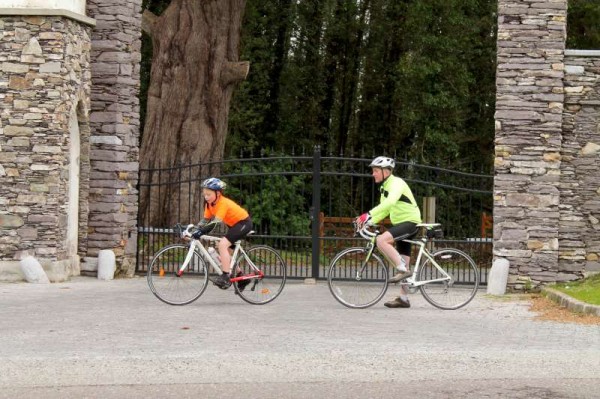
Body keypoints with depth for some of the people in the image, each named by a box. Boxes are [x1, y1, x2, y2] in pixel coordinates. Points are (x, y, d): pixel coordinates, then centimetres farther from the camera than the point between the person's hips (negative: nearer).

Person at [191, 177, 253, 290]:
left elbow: (215, 222, -37)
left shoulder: (223, 203, -28)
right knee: (224, 251, 8)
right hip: (234, 224, 10)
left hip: (244, 223, -10)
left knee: (222, 244, -24)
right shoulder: (209, 204, -3)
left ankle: (225, 277, -23)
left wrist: (201, 232, -46)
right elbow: (205, 220, -1)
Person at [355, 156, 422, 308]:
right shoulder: (385, 187, 14)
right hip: (400, 223, 10)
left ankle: (403, 270, -22)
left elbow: (389, 202, -33)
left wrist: (368, 215, -39)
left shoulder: (396, 183, -15)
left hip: (410, 221, -10)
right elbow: (384, 210, 16)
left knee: (381, 240, -28)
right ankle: (403, 299, 11)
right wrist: (369, 221, 0)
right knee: (402, 261, 8)